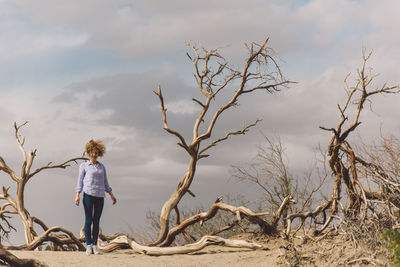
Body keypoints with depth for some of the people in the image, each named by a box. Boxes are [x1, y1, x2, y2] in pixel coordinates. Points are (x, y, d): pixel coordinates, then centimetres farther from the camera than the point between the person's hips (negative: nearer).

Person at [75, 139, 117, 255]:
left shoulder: (102, 167, 18)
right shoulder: (84, 166, 9)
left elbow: (105, 183, 21)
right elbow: (80, 181, 4)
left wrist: (112, 195, 15)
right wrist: (77, 195, -6)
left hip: (100, 196, 3)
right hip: (88, 194, -3)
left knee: (96, 221, 1)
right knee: (88, 220, -5)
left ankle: (95, 245, 4)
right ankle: (88, 245, -3)